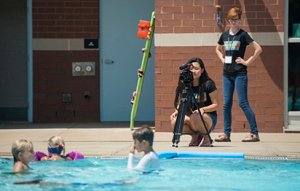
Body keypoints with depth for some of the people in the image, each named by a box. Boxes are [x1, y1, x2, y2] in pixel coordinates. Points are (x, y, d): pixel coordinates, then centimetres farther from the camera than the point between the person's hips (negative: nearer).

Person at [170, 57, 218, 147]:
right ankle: (195, 135, 0)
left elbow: (215, 105, -6)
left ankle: (205, 136, -7)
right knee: (175, 122, -28)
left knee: (195, 117, -39)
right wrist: (177, 111, -12)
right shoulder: (184, 85, 3)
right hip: (190, 116, 4)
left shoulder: (208, 84, -8)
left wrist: (203, 109, -25)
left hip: (209, 118, -4)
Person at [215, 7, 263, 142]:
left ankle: (255, 134, -4)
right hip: (227, 73, 6)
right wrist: (222, 59, 12)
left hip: (240, 74, -6)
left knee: (243, 103, -8)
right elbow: (218, 49, 29)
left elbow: (258, 49, -13)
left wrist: (247, 62, -10)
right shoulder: (224, 35, 10)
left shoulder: (242, 35, -7)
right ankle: (226, 134, 11)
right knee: (226, 104, 5)